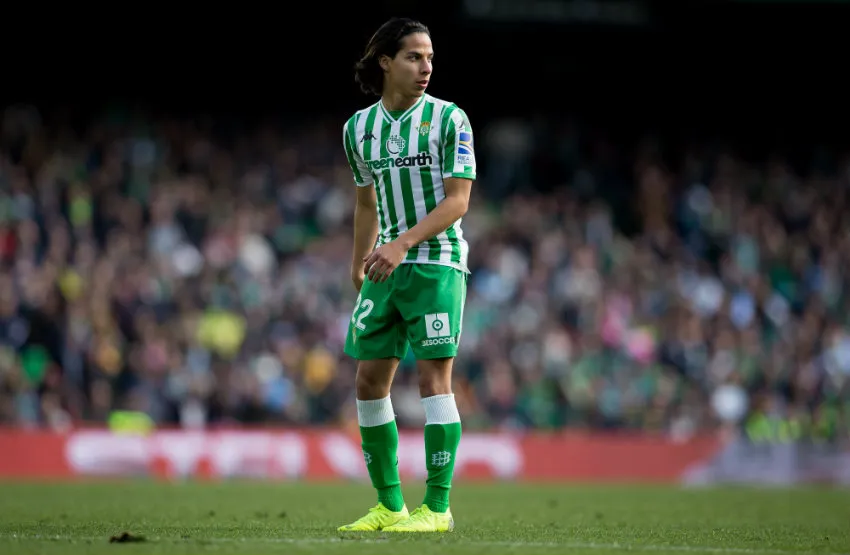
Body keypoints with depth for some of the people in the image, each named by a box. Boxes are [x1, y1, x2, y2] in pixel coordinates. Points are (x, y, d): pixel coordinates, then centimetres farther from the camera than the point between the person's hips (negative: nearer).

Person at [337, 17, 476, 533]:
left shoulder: (449, 119, -6)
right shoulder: (359, 127, 9)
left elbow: (457, 201, -11)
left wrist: (402, 244, -21)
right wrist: (359, 267, 20)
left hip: (437, 265, -5)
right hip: (386, 272, 5)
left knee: (434, 379, -10)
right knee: (370, 380, 3)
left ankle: (437, 507, -7)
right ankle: (389, 505, 11)